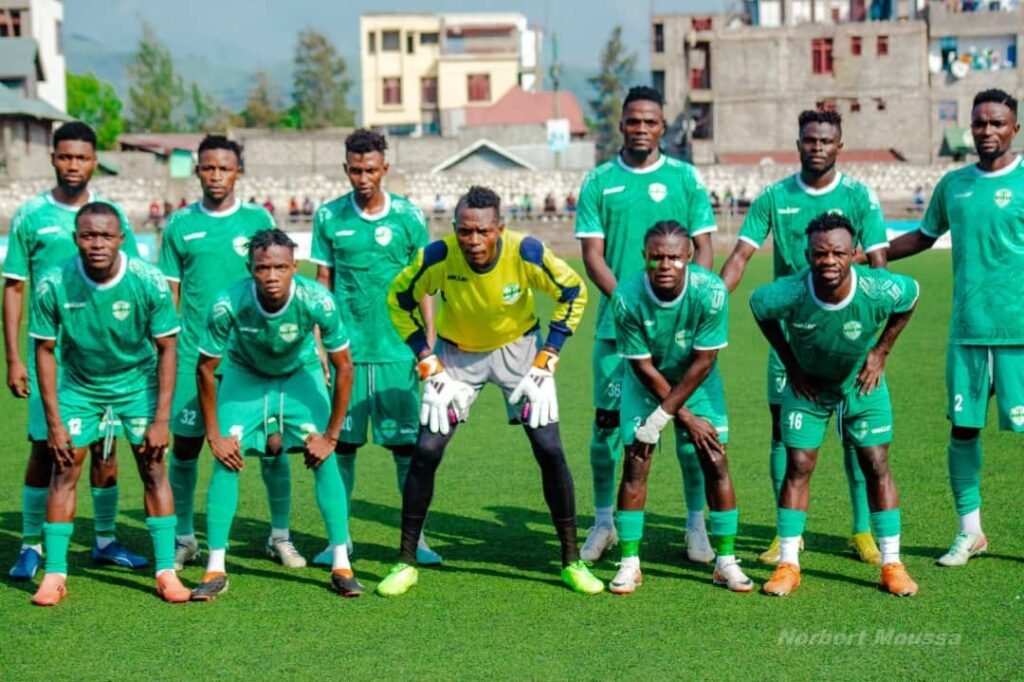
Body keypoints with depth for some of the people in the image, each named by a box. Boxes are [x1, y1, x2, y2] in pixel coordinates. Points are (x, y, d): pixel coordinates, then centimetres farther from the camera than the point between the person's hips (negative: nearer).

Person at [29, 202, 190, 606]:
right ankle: (55, 574, 3)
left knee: (153, 468, -6)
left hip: (138, 382, -1)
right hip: (79, 386, 1)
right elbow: (45, 350, -9)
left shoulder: (148, 282, -23)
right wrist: (54, 422, -11)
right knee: (64, 470, -5)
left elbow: (166, 348, -13)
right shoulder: (53, 285, -22)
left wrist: (161, 419, -15)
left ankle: (166, 571, 1)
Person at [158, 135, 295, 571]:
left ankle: (280, 536, 14)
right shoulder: (180, 225, 6)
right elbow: (169, 294, 9)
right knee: (185, 445, 4)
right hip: (193, 354, 1)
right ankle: (184, 539, 18)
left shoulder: (258, 220, 3)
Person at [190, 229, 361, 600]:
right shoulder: (228, 304, -32)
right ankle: (215, 569, -3)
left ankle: (341, 565, -3)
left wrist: (331, 436, -16)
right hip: (246, 375, 0)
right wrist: (214, 436, -14)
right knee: (226, 461, -13)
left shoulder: (316, 301, -33)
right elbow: (205, 369, -16)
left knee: (324, 460, -14)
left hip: (301, 374, 0)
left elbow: (344, 367, -19)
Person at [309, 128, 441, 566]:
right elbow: (322, 282, 9)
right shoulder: (329, 217, 3)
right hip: (345, 348, 1)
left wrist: (430, 341, 1)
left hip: (397, 349, -1)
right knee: (342, 441, 4)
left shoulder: (408, 215, 1)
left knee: (406, 442, 1)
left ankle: (416, 537, 9)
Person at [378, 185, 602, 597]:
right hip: (457, 352, 0)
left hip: (519, 348, 0)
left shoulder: (526, 254, -28)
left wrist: (546, 359, -14)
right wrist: (428, 362, -12)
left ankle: (572, 560, 9)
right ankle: (406, 562, 8)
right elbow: (399, 300, -8)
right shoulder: (438, 257, -27)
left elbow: (573, 293, -10)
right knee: (426, 452, -7)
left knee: (550, 451, -7)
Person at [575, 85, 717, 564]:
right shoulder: (599, 182, 6)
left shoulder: (685, 178, 6)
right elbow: (592, 254, 1)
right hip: (616, 322, 0)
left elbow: (703, 247, 4)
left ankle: (696, 523, 12)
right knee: (608, 419, 3)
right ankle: (603, 522, 17)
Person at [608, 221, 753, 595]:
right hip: (647, 382, 0)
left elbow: (704, 361, -21)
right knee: (635, 465, -7)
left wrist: (664, 414, -20)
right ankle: (629, 563, 4)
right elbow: (643, 366, -18)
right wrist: (686, 416, -16)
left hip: (698, 382, 0)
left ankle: (725, 560, 6)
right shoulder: (627, 297, -27)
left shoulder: (711, 291, -29)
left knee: (716, 462, -6)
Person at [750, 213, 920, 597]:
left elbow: (911, 296, -6)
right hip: (808, 385, 0)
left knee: (876, 466, -2)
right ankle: (787, 565, 5)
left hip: (862, 383, 0)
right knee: (798, 467, -3)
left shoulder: (879, 290, -31)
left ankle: (891, 565, 8)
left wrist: (881, 352, -7)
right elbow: (756, 305, -7)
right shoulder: (788, 294, -32)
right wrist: (790, 364, -6)